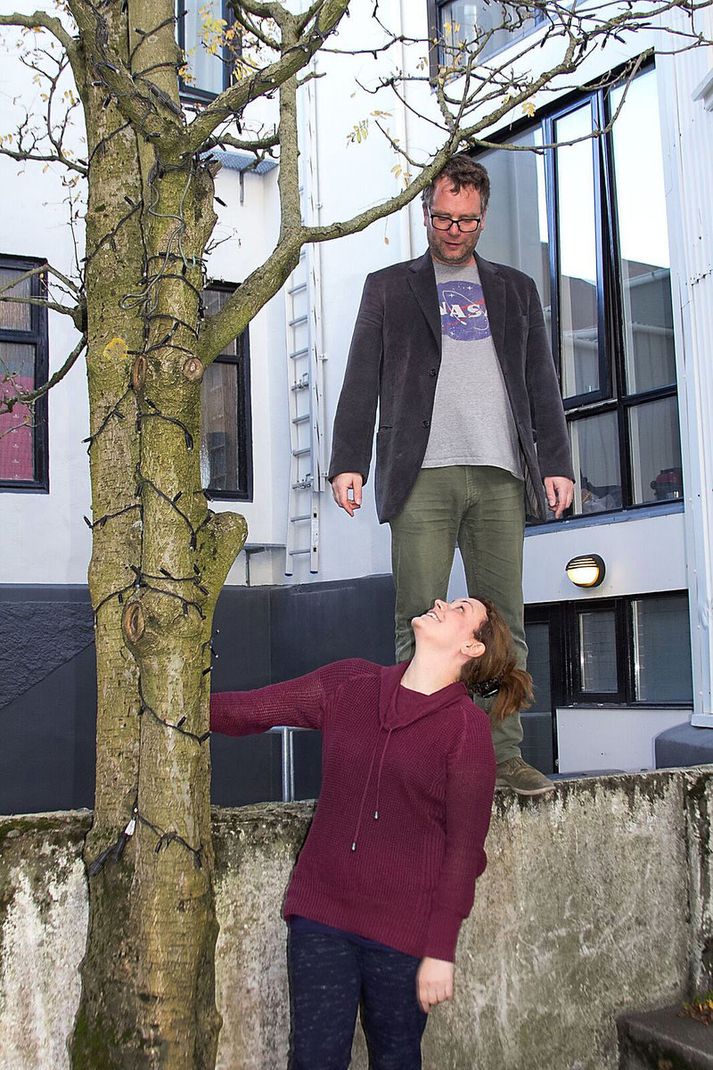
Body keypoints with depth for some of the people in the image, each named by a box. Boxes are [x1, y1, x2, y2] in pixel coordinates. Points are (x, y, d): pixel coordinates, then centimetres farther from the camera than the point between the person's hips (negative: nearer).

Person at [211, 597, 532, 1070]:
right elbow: (247, 710, 8)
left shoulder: (467, 727, -8)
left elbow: (464, 847, -8)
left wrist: (441, 950, -9)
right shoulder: (349, 683, 3)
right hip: (321, 912, 3)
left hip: (404, 927, -3)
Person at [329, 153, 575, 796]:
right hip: (423, 475, -2)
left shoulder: (516, 290, 21)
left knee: (504, 622, 0)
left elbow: (542, 384, 17)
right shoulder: (389, 288, 15)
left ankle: (505, 755, 4)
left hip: (501, 476, 2)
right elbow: (362, 382, 8)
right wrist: (349, 462, -3)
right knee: (420, 623, -6)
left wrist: (557, 464, 6)